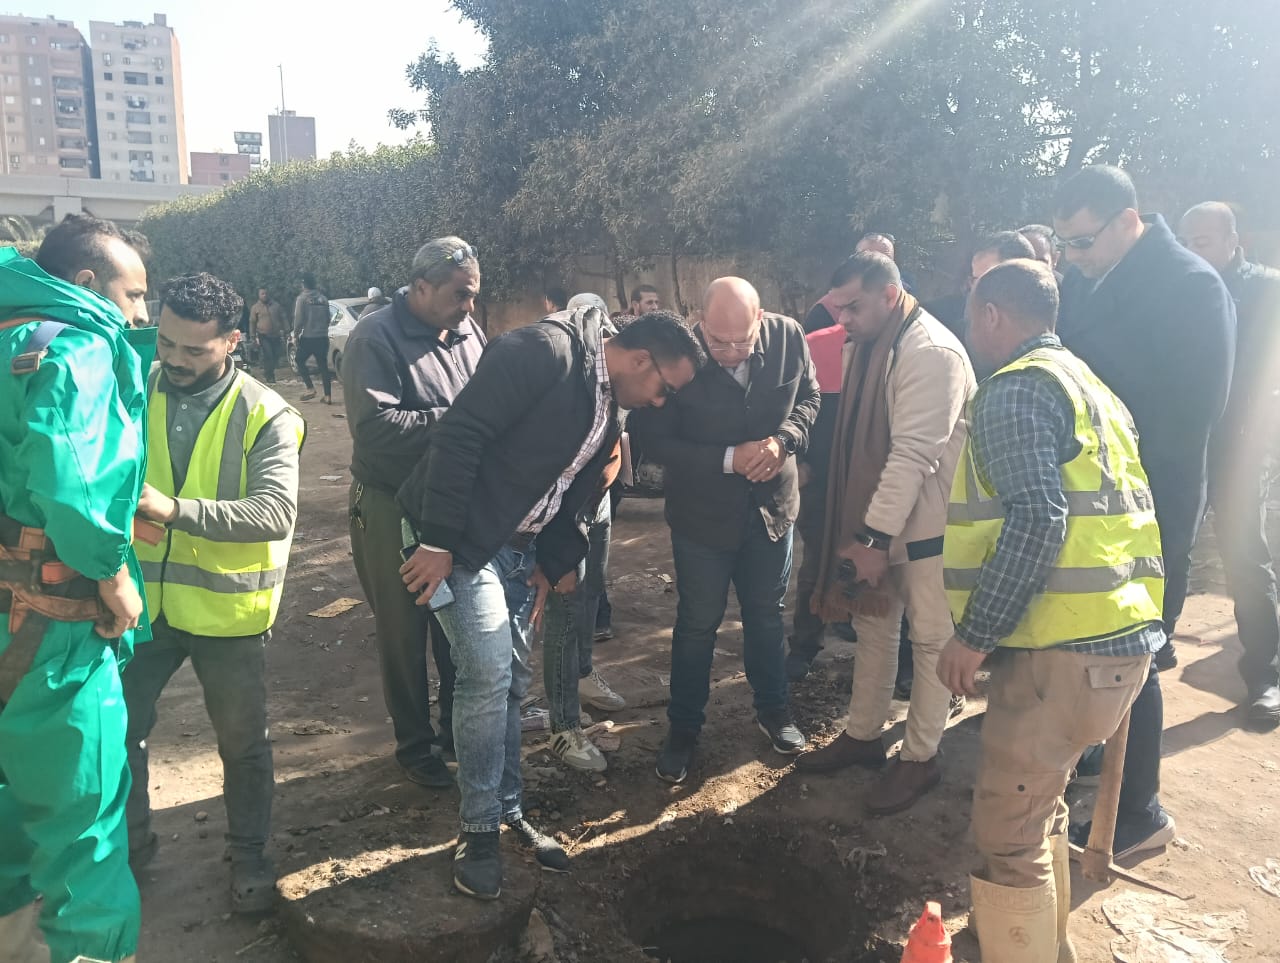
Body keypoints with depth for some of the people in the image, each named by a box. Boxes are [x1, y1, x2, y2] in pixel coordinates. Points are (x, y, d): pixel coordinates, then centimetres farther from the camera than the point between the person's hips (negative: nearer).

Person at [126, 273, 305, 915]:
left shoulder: (265, 415, -14)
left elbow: (276, 513, -25)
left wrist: (175, 509, -35)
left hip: (227, 608, -3)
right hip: (144, 597, 4)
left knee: (241, 743, 14)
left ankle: (248, 855, 37)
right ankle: (129, 839, 43)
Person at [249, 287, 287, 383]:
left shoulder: (276, 305, 9)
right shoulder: (255, 307, 2)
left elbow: (283, 318, 13)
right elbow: (252, 322, 4)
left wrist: (286, 330, 7)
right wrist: (253, 337, 0)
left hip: (276, 335, 4)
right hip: (263, 336, -3)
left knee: (277, 355, 4)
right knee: (268, 355, -13)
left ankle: (267, 372, 27)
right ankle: (269, 376, -2)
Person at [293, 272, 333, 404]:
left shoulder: (302, 298, -8)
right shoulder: (323, 298, 8)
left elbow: (299, 319, -11)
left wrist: (295, 334, 0)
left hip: (308, 337, -5)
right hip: (323, 337, 5)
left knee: (299, 361, 12)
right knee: (323, 365, 7)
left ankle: (310, 388, -1)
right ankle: (328, 395, 3)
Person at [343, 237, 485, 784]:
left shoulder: (469, 334, 3)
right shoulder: (377, 339, -15)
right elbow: (375, 427, -27)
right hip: (394, 510, -5)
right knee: (404, 633, 9)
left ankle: (459, 729, 35)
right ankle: (414, 745, 27)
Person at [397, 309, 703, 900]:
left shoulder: (609, 414, 10)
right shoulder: (546, 352, -19)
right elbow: (459, 434, -25)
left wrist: (552, 564, 7)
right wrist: (438, 542, -23)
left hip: (519, 550, 9)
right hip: (461, 540, -8)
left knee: (511, 682, 12)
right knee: (487, 675, -10)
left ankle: (508, 812, 27)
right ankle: (479, 831, 8)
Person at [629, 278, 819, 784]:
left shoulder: (788, 336, -15)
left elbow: (809, 397, 1)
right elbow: (655, 438, -20)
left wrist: (784, 439, -20)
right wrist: (729, 459, -28)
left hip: (772, 504, 3)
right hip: (703, 513, -3)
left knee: (766, 614, 21)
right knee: (697, 623, 11)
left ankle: (772, 710, 42)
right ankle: (683, 727, 31)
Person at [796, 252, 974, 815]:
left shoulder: (931, 352, -20)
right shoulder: (874, 345, 7)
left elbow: (914, 452, -26)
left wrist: (877, 537, -26)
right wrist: (861, 530, 9)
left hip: (925, 524, -8)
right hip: (876, 519, 8)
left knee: (930, 639, 7)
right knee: (872, 625, 17)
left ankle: (920, 758, 21)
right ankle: (863, 735, 33)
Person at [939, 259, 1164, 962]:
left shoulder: (1014, 391, -10)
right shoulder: (1083, 383, 20)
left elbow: (1036, 520, -22)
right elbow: (1128, 509, 23)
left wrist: (975, 635, -18)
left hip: (1064, 649, -10)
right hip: (1117, 634, 10)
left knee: (1006, 827, -1)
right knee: (1036, 804, 25)